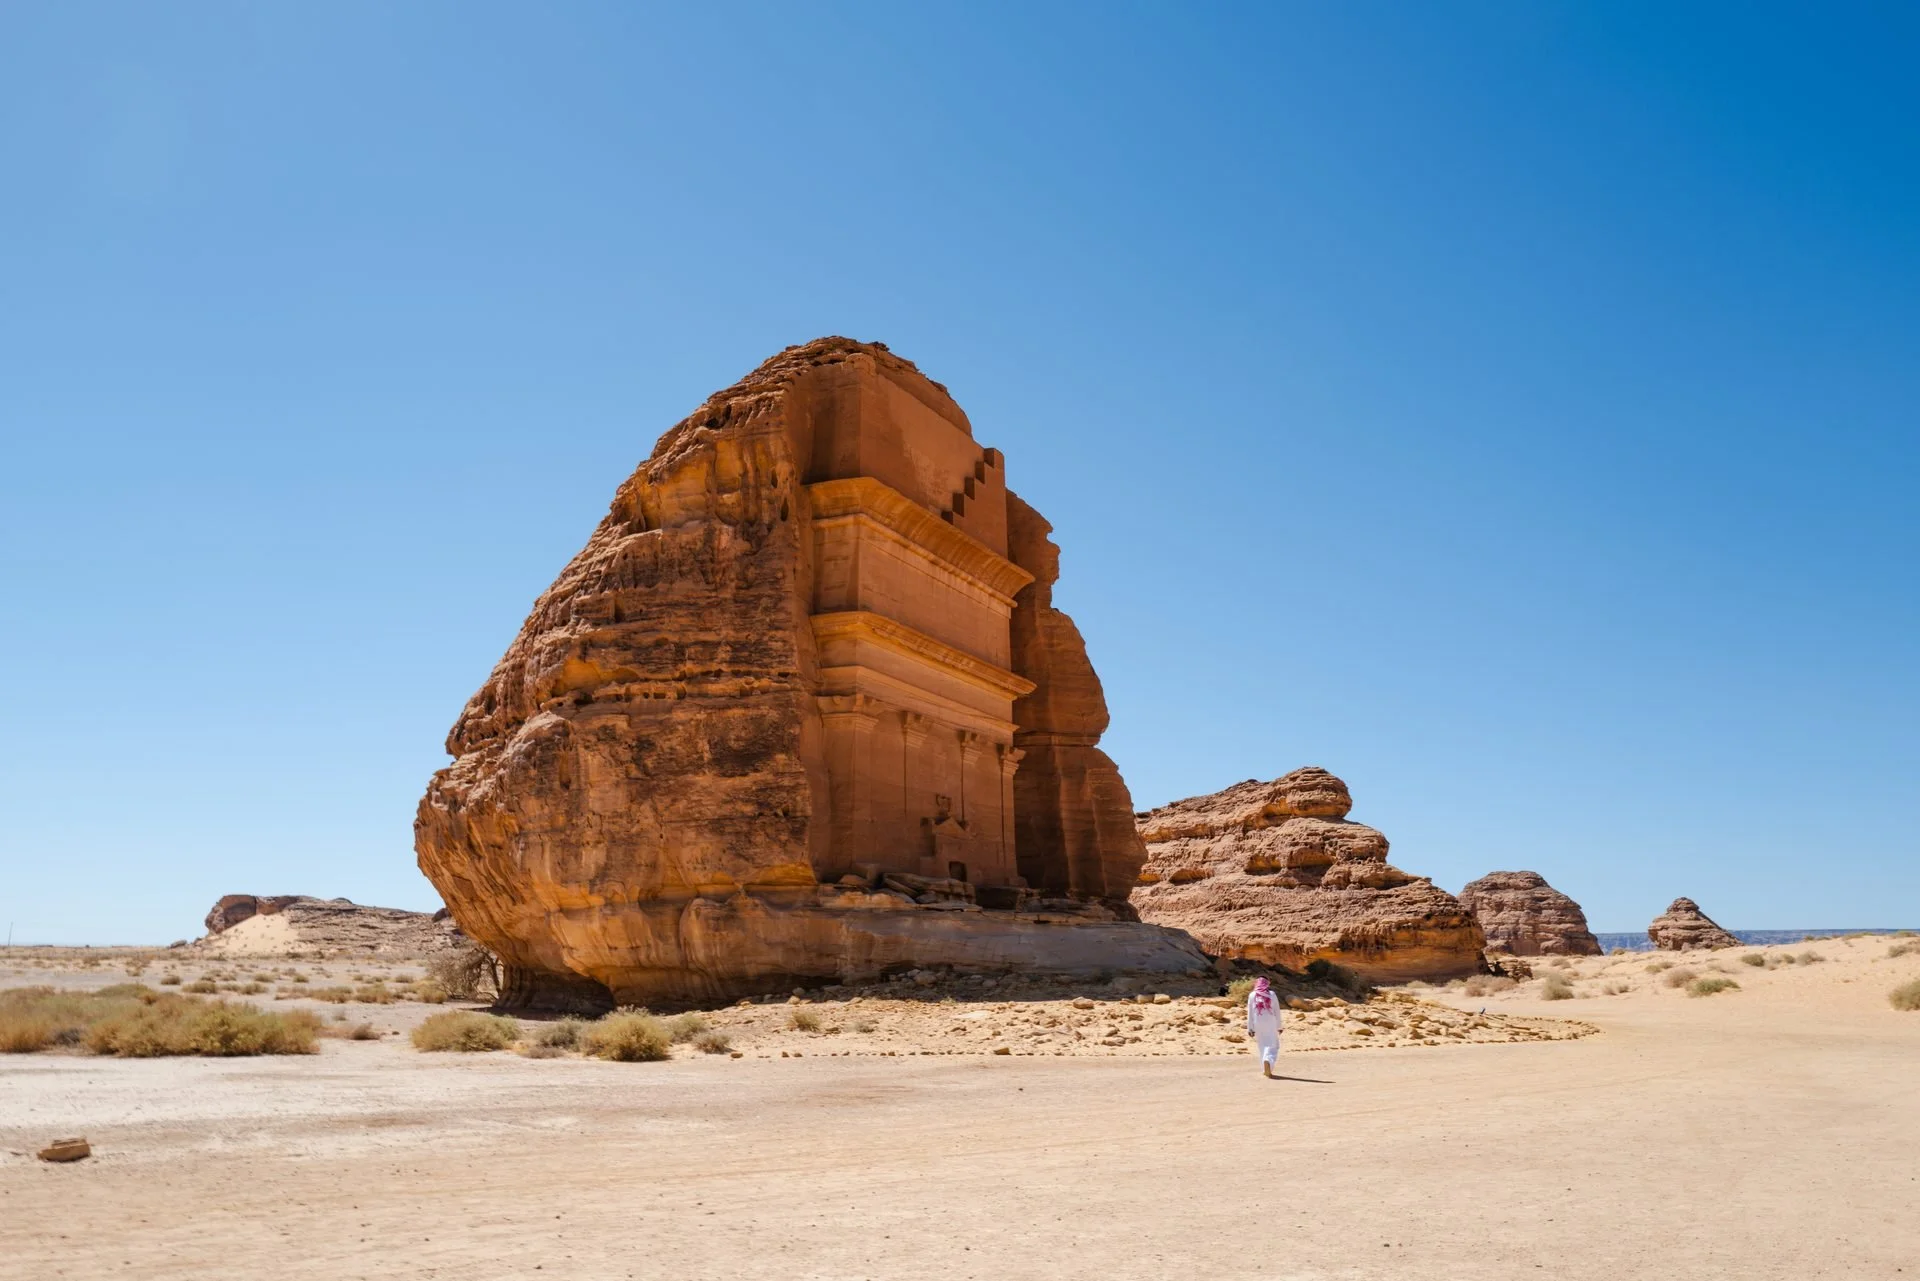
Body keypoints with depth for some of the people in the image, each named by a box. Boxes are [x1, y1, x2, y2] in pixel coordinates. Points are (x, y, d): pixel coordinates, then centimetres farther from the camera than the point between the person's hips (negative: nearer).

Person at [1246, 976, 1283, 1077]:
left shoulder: (1252, 995, 3)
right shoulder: (1272, 994, 1)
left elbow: (1250, 1013, 1)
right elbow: (1277, 1011, 2)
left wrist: (1250, 1028, 4)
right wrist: (1279, 1026, 9)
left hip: (1258, 1024, 2)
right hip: (1270, 1024, -2)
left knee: (1263, 1045, 15)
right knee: (1272, 1045, 3)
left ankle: (1266, 1069, 15)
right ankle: (1268, 1060, -25)